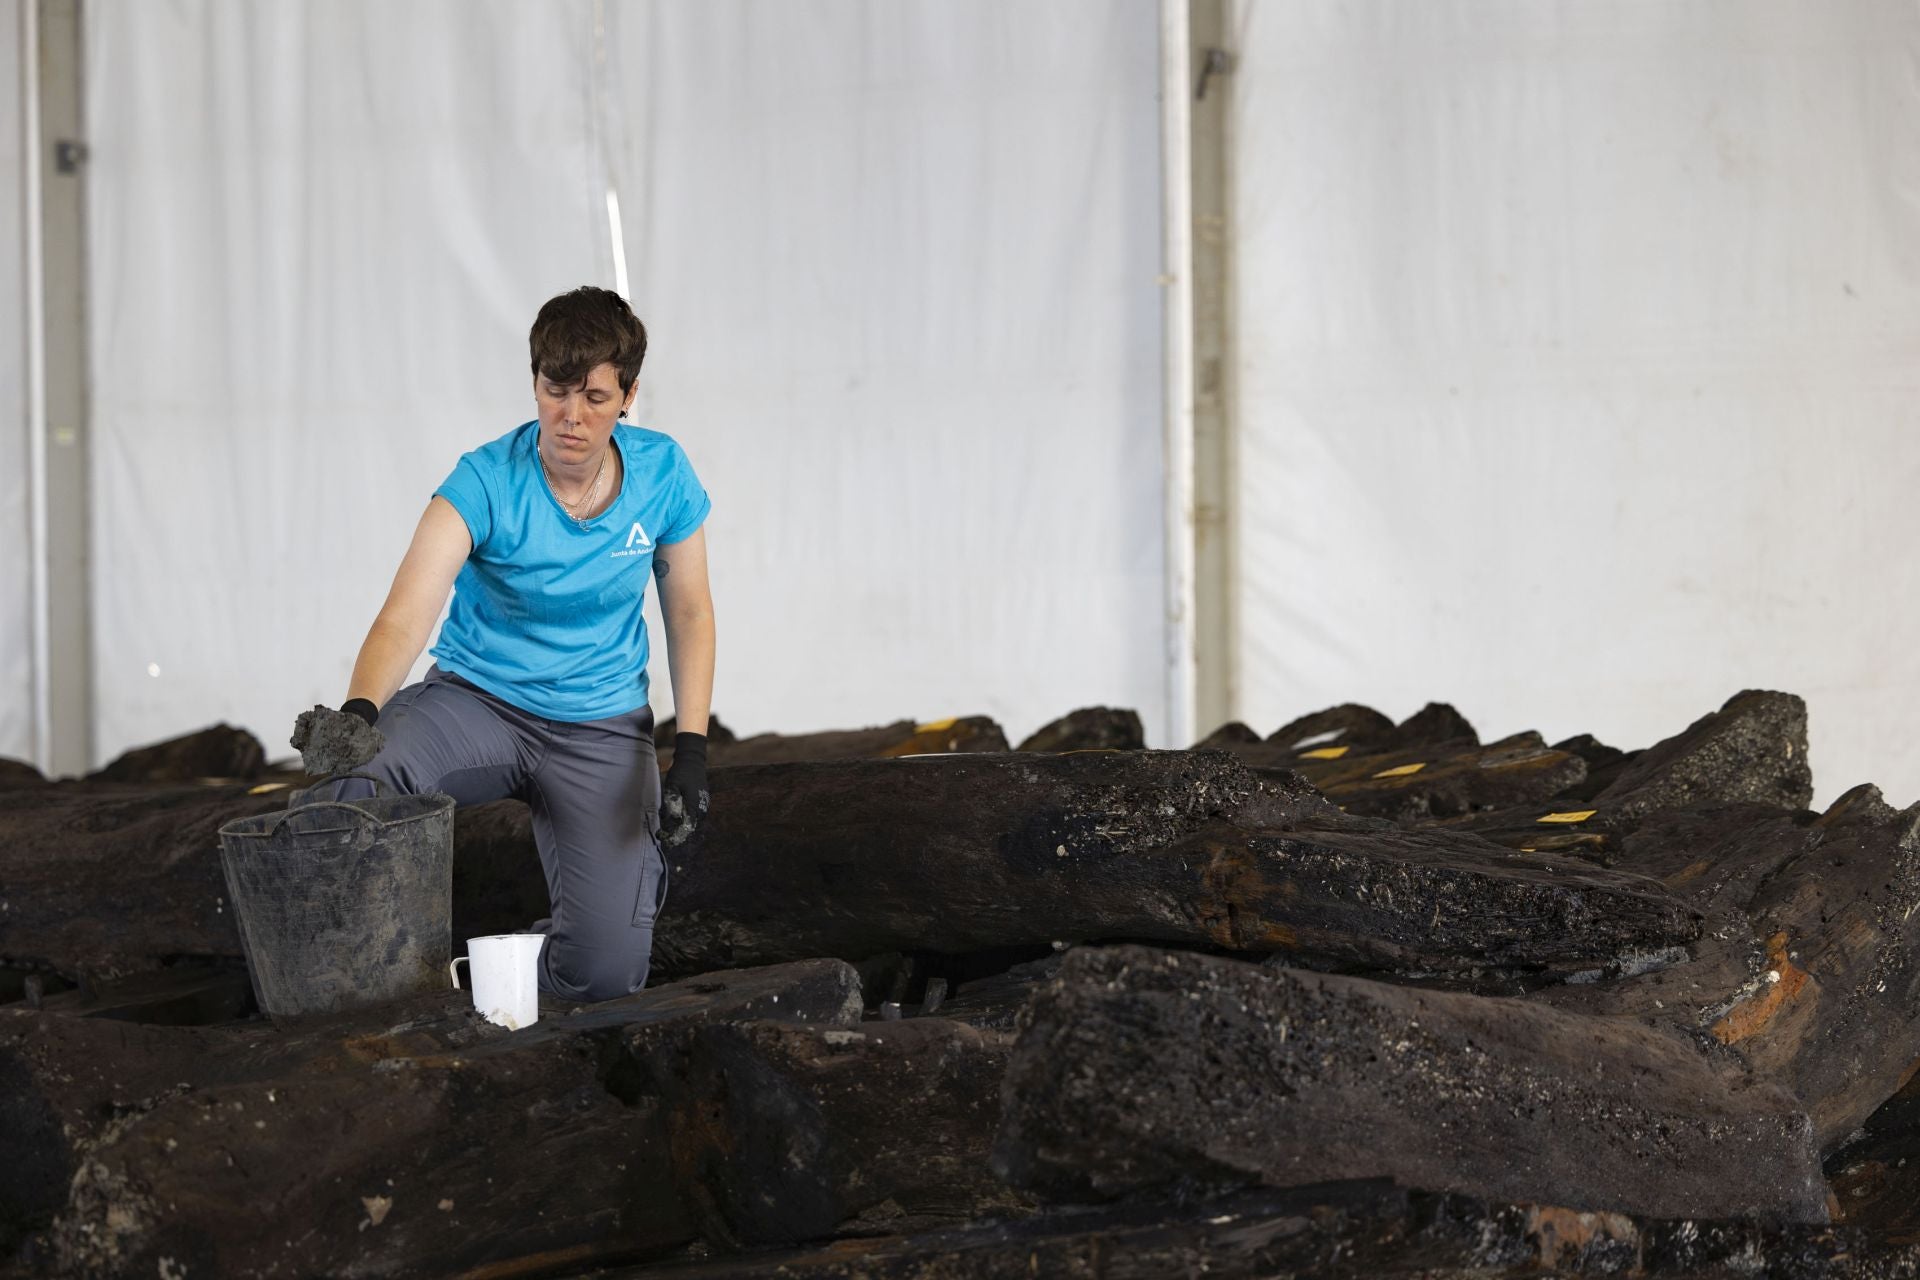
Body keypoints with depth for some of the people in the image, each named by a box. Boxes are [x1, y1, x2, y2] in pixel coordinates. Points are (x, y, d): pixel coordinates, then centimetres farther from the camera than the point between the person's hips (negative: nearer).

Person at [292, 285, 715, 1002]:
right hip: (478, 701, -1)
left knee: (605, 971, -16)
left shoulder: (662, 476, -7)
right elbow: (405, 617, -29)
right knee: (362, 775, -37)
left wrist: (692, 751, -3)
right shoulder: (486, 484, -17)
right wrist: (358, 712, -49)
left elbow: (689, 612, 7)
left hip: (602, 727, 1)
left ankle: (635, 871, 22)